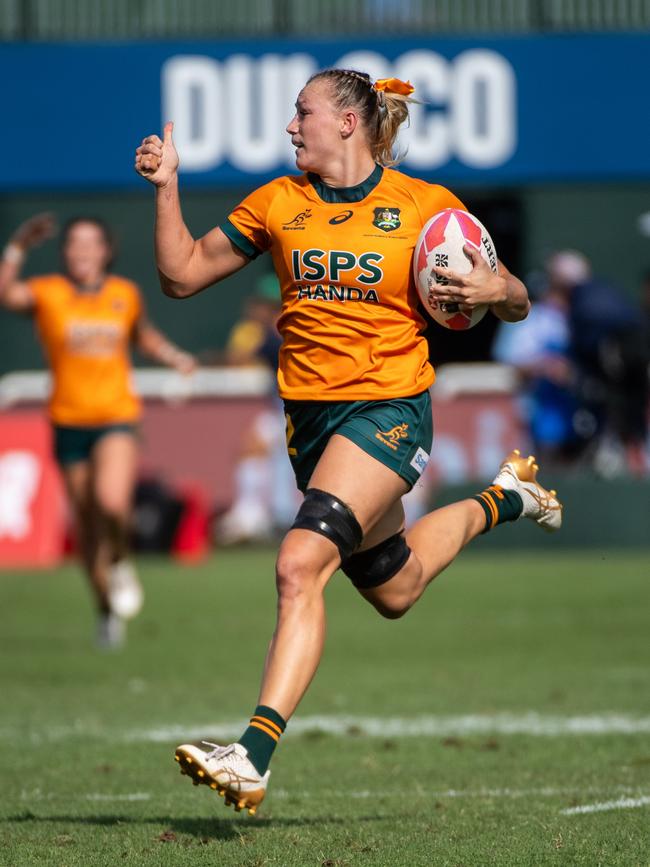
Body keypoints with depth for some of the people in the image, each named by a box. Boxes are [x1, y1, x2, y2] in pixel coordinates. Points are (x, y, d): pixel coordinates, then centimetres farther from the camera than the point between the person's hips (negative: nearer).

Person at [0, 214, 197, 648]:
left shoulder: (126, 294, 3)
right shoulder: (48, 293, -4)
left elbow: (145, 335, 21)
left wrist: (174, 356, 4)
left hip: (118, 419, -1)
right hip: (69, 421, 1)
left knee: (111, 502, -27)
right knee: (86, 525, 7)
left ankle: (120, 562, 6)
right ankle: (107, 611, 28)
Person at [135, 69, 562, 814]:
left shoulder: (427, 206, -3)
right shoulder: (278, 202, 6)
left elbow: (515, 305, 4)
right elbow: (182, 275, 8)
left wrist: (495, 290, -19)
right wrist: (166, 187, -4)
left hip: (389, 409, -6)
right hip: (310, 412, 6)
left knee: (301, 564, -25)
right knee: (392, 590, 20)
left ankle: (254, 755, -28)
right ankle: (501, 500, 47)